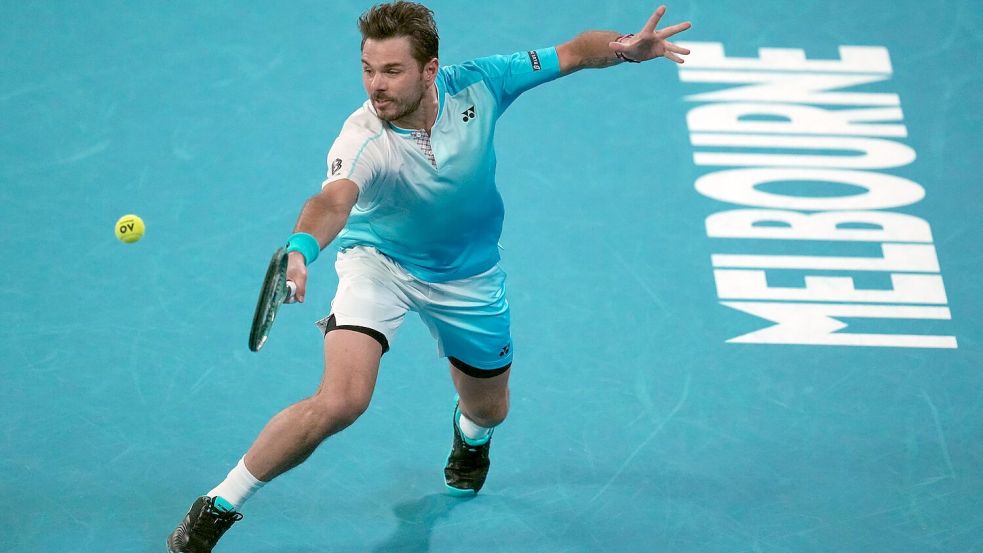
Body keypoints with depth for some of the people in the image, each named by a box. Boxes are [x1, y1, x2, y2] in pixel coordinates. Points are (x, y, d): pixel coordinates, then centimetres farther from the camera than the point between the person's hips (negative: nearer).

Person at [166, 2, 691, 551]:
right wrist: (300, 248, -75)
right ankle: (218, 506, -9)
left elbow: (572, 52, -11)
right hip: (379, 260, -4)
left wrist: (625, 47, -31)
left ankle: (471, 433, 62)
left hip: (468, 274, 4)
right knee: (341, 400, -26)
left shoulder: (476, 85, -23)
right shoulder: (364, 140, -34)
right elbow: (334, 201, -54)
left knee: (489, 408, 20)